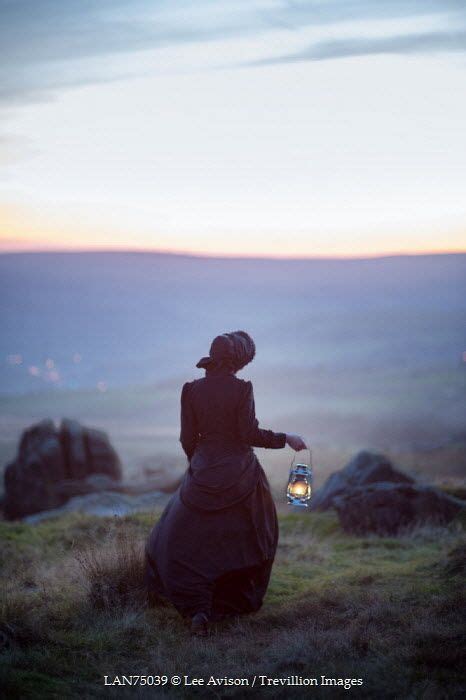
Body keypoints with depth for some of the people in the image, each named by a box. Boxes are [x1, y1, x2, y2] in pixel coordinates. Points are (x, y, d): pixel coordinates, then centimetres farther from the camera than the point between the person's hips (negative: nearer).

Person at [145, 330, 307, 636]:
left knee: (183, 541, 9)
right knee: (248, 539, 21)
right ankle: (241, 601, 28)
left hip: (203, 476, 1)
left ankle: (198, 608, -9)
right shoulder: (241, 388, -11)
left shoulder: (191, 390, -3)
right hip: (241, 478, -1)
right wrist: (286, 438, 1)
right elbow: (250, 434, -13)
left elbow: (188, 439, 1)